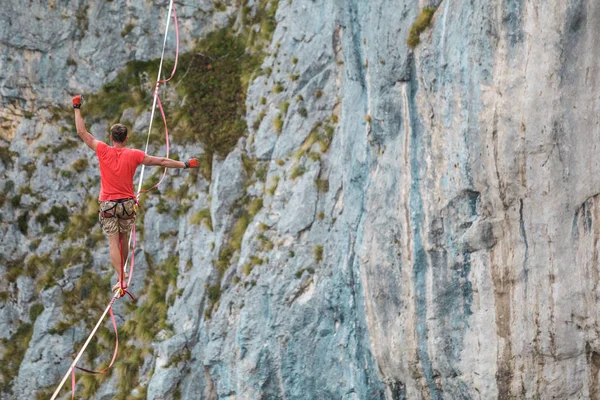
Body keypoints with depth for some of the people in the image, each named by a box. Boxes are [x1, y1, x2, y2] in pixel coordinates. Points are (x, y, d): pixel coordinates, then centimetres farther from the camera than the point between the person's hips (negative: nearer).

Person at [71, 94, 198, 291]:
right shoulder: (134, 155, -6)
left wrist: (77, 108, 7)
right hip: (127, 203, 2)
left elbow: (82, 132, -2)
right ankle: (121, 273, 33)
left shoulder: (103, 151, -8)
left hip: (108, 204, -2)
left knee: (113, 242, -3)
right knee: (124, 238, 19)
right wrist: (185, 164, 9)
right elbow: (160, 161, -1)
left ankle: (121, 279, -14)